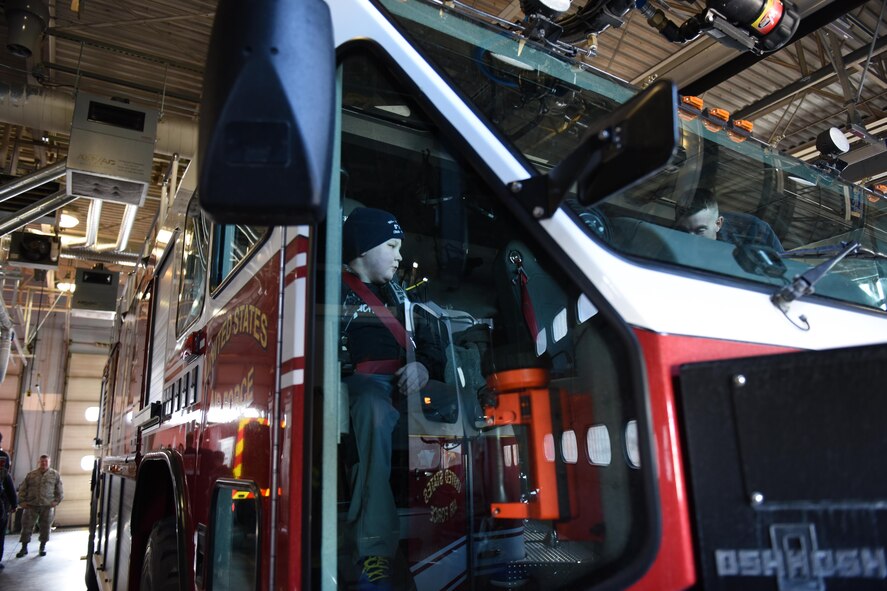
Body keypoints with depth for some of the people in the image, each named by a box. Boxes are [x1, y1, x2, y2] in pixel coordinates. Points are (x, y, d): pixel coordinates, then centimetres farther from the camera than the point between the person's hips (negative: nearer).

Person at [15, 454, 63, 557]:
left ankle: (43, 547, 19)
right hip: (31, 506, 1)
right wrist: (22, 501, 1)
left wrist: (56, 501, -4)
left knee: (45, 527, 5)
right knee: (27, 526, 2)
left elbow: (59, 491, 7)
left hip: (47, 506, -1)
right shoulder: (31, 475, 9)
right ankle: (24, 548, 16)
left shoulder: (55, 475, 6)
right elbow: (22, 489, 11)